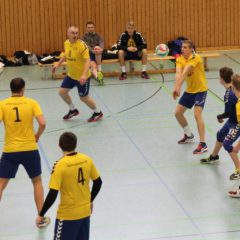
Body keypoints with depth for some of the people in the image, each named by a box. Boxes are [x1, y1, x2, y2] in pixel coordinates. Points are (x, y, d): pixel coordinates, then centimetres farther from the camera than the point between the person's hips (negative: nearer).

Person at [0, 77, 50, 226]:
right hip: (30, 149, 0)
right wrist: (37, 136, 7)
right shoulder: (31, 103, -3)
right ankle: (42, 218, 21)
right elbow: (42, 123, -12)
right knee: (37, 182, 19)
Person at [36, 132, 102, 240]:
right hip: (85, 212, 6)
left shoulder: (60, 165, -19)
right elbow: (98, 182, 10)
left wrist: (41, 215, -10)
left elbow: (52, 195, -21)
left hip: (67, 215, -6)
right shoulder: (87, 160, -2)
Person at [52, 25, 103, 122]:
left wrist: (84, 75, -40)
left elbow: (87, 61, -29)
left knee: (84, 97, 4)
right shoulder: (66, 43, -4)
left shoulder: (82, 45, -25)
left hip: (82, 77, -7)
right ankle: (73, 110, 32)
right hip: (71, 75, 7)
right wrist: (58, 64, 14)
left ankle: (98, 112, 27)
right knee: (62, 92, 9)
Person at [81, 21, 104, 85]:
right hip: (88, 54, -1)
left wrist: (101, 48, -36)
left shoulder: (98, 36, 13)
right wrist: (92, 51, -35)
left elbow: (101, 43, -10)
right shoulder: (84, 37, 7)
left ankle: (99, 70, -31)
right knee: (93, 66, -32)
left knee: (98, 48, -33)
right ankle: (98, 77, -62)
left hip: (98, 56, 1)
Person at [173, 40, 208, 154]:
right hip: (189, 90, 7)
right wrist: (176, 87, -40)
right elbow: (178, 73, -23)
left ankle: (203, 144, -16)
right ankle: (189, 135, 34)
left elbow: (185, 72, -36)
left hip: (200, 90, -7)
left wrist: (178, 87, -48)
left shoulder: (195, 58, -23)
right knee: (178, 113, 10)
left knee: (197, 114, -21)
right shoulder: (180, 59, -5)